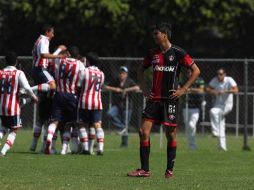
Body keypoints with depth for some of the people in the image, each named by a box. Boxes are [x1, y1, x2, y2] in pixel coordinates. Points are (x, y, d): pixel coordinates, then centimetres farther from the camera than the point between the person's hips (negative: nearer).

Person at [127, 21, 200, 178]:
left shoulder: (178, 53, -5)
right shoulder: (153, 53, 10)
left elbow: (196, 71, -4)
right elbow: (141, 70, 26)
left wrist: (183, 89, -9)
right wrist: (144, 89, 13)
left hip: (170, 99, -4)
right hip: (154, 98, 5)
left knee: (171, 133, 1)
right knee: (144, 131, -4)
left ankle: (170, 170, 10)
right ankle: (144, 169, 1)